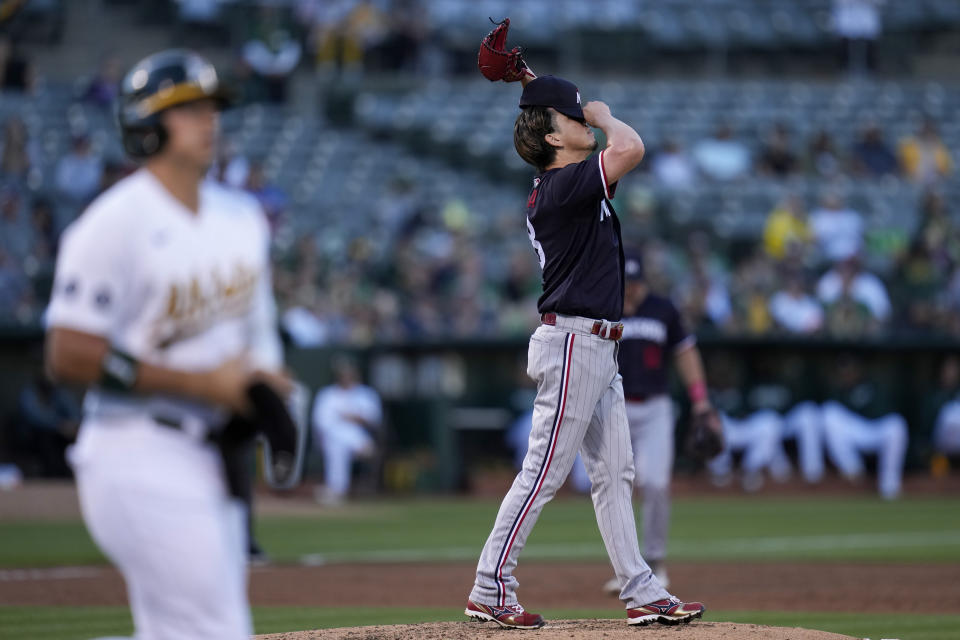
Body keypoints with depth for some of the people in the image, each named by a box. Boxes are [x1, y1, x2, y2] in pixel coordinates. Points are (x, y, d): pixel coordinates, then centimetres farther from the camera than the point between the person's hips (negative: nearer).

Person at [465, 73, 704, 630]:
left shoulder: (561, 183, 12)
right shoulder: (564, 185, -16)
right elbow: (631, 148, -29)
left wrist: (537, 91, 17)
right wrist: (604, 116, -8)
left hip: (597, 349, 10)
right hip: (572, 342, -10)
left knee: (615, 474, 10)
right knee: (545, 472, -7)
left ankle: (642, 592, 12)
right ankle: (490, 589, -3)